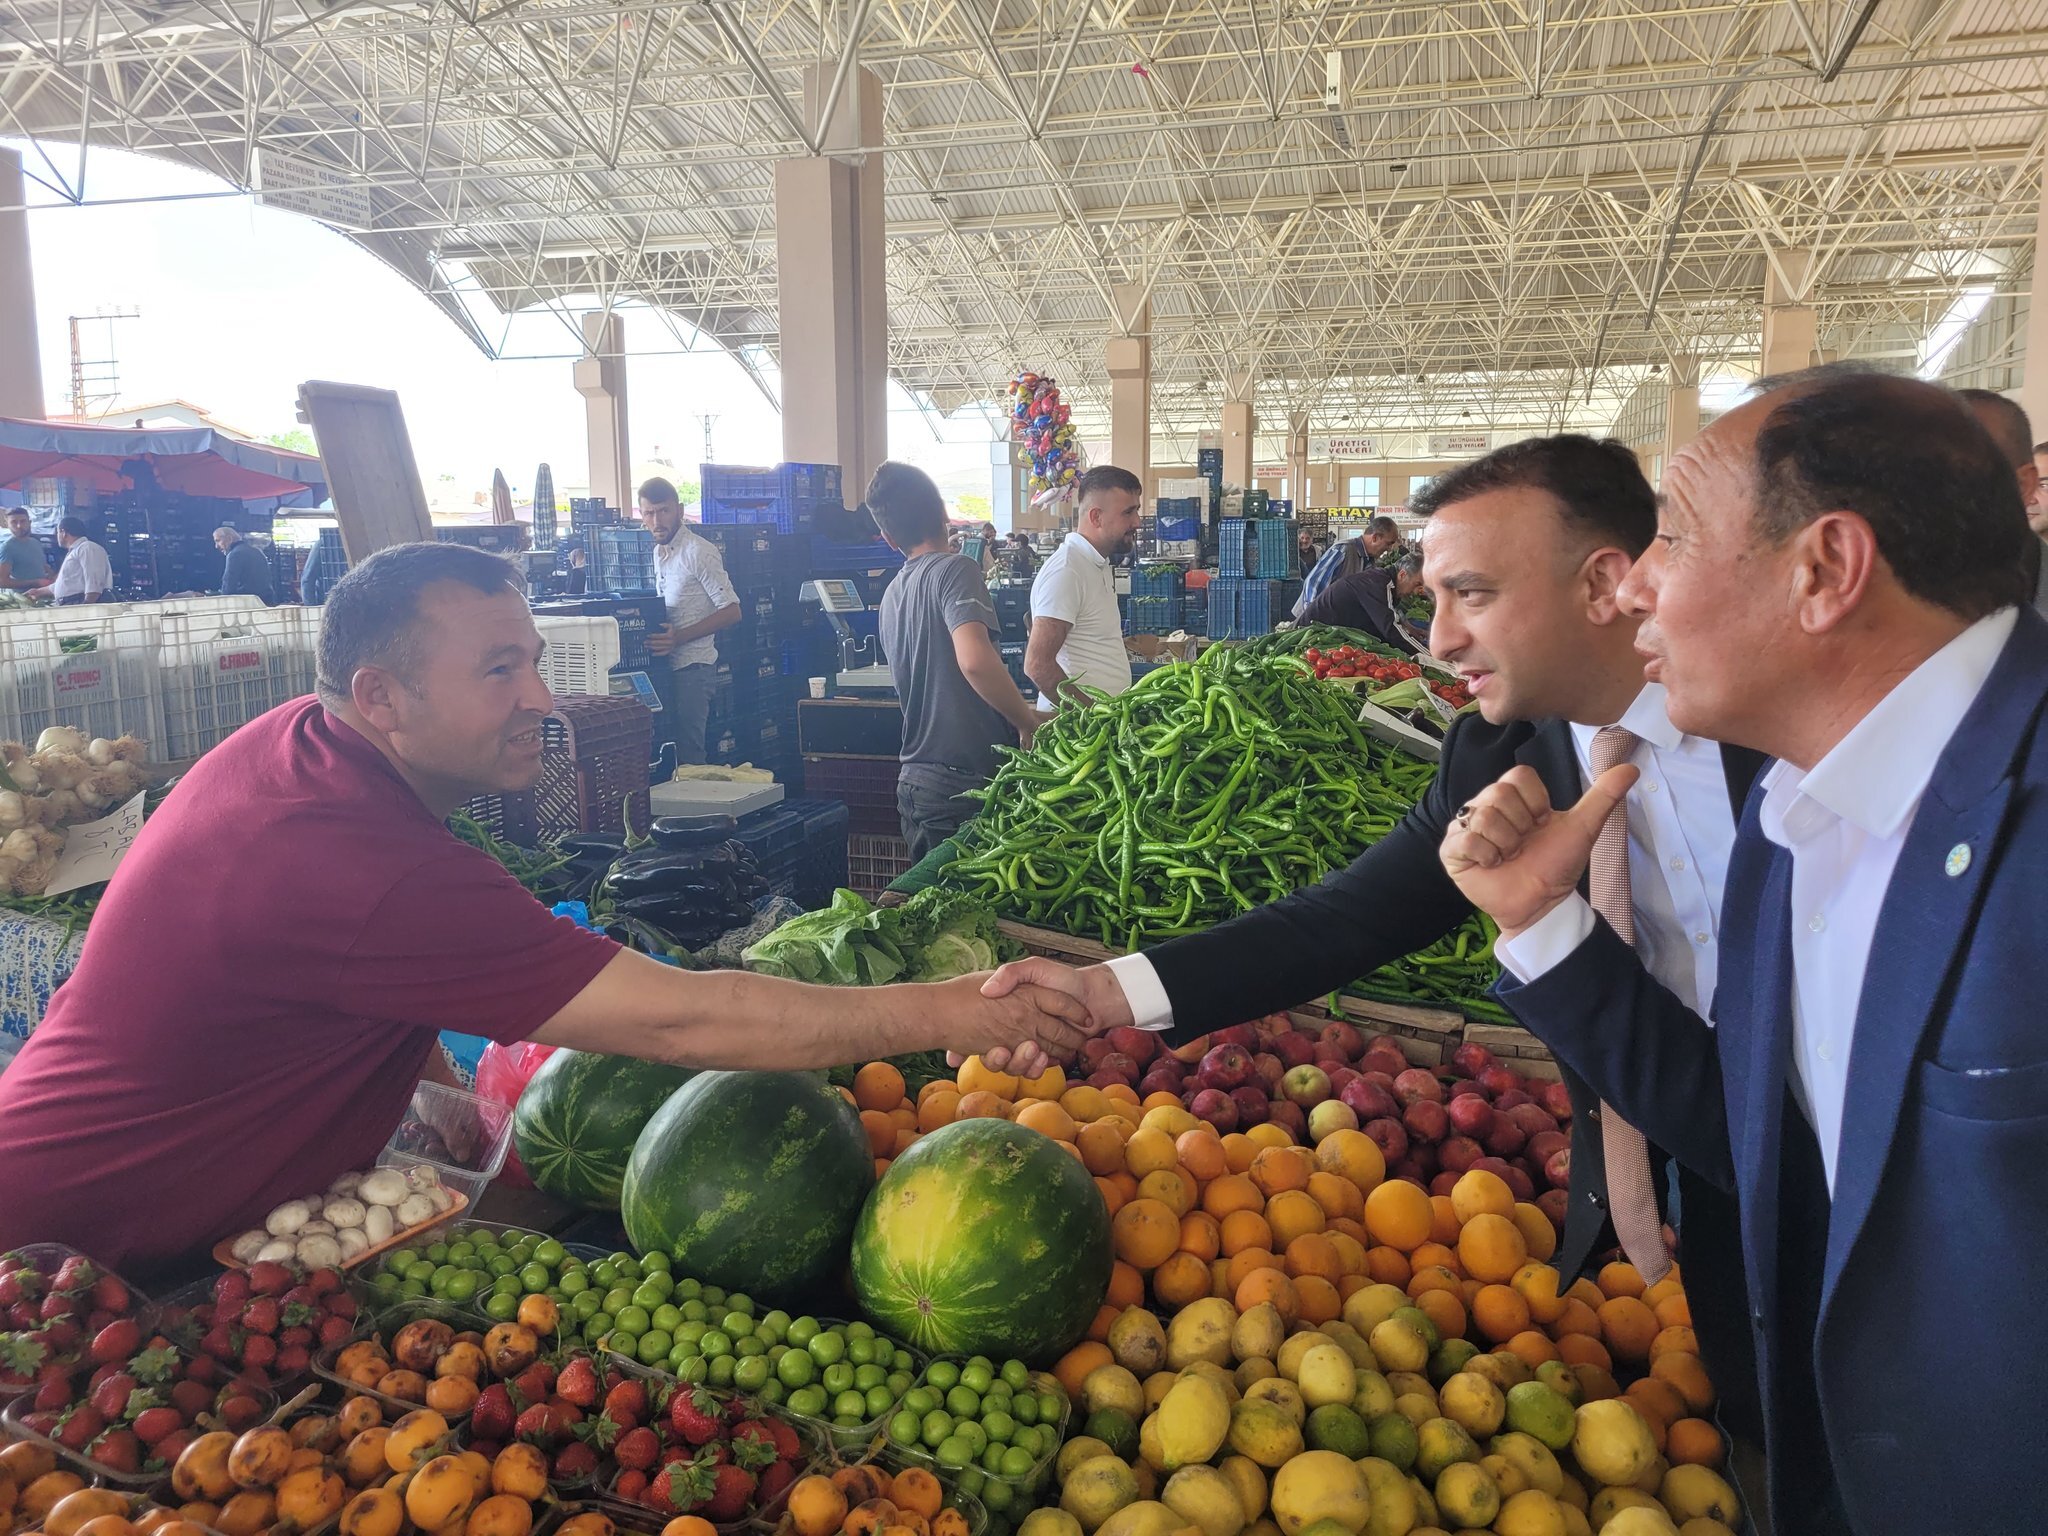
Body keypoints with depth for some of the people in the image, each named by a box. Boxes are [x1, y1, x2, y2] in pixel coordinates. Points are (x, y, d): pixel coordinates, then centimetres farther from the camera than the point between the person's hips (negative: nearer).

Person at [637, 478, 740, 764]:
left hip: (691, 665, -8)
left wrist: (679, 637, -22)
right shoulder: (657, 553, 14)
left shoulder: (700, 552, -11)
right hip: (663, 664, 8)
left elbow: (731, 611, -16)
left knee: (690, 751, -6)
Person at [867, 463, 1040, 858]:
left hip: (915, 783, 8)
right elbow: (975, 660, -29)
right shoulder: (954, 570, -12)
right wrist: (1028, 722, -15)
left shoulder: (892, 596, 12)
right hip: (969, 782, -8)